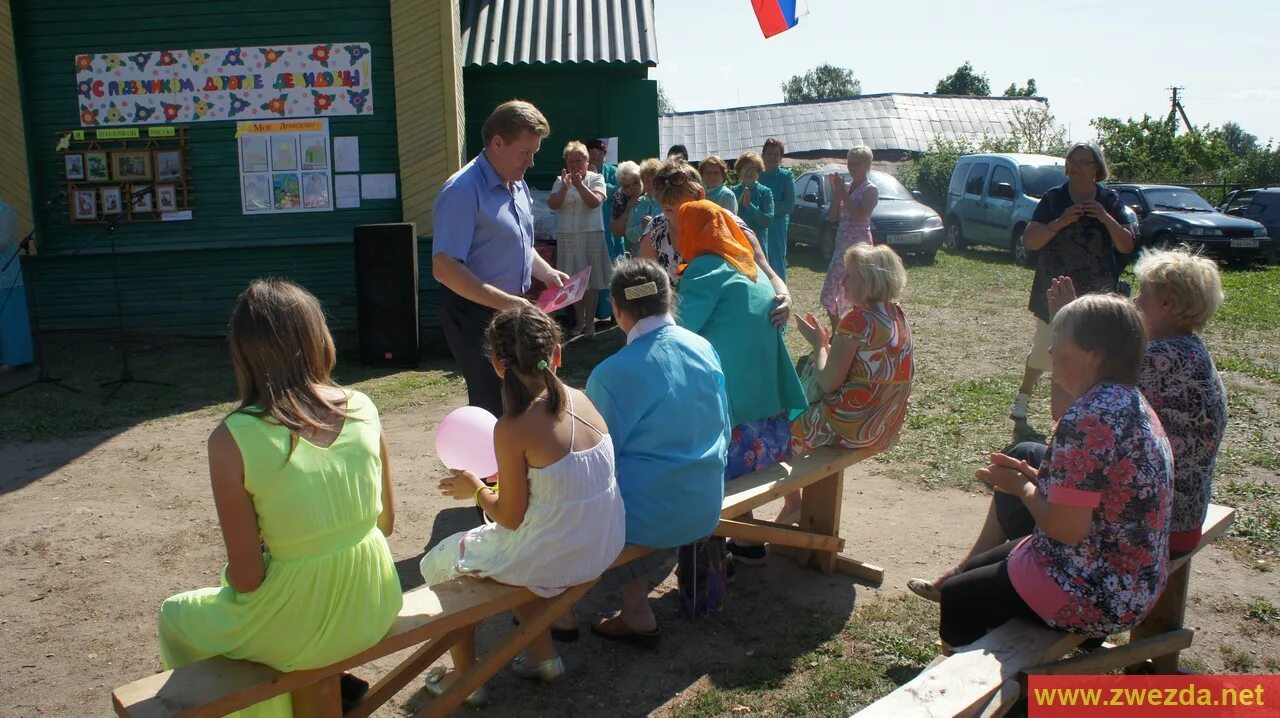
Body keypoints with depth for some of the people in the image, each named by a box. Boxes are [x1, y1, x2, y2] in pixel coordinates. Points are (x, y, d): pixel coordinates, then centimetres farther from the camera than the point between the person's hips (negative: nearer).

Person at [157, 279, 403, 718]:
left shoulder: (231, 440, -19)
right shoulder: (363, 409, -8)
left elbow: (247, 577, -13)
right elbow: (387, 521, 3)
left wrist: (233, 577, 8)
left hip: (297, 631, -4)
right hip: (374, 609, 4)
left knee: (176, 617, 27)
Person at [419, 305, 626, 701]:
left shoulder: (512, 429, -23)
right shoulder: (581, 400, -4)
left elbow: (510, 518, -14)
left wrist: (476, 489, 3)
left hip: (552, 560, -6)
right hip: (604, 546, 6)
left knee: (438, 564, 18)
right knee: (513, 556, 34)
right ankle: (543, 654, 38)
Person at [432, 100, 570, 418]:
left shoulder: (518, 185, 10)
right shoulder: (464, 190, -20)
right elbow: (444, 268, -26)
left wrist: (547, 273, 4)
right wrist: (507, 303, -28)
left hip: (511, 310, 9)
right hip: (475, 313, -9)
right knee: (494, 407, -5)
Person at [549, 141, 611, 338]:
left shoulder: (596, 179, 2)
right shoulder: (561, 181, 8)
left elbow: (595, 202, -13)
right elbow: (553, 205, -5)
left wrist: (579, 185, -22)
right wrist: (565, 187, -18)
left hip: (591, 234, -2)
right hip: (566, 235, 3)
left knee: (591, 280, 0)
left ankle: (590, 322, 9)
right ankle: (580, 321, 19)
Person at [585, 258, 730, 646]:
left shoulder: (610, 375, -21)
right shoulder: (704, 349, -4)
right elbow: (724, 429, 7)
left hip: (649, 518, -6)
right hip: (706, 510, 6)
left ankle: (637, 613, 18)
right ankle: (637, 603, 31)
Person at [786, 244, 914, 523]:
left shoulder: (857, 320, -22)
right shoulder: (897, 316, 4)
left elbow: (829, 383, -21)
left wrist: (818, 343, -7)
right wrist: (827, 341, 7)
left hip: (851, 427, -9)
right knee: (803, 408, 28)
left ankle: (793, 505, 25)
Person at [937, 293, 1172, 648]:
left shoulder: (1088, 419, -28)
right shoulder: (1130, 402, 5)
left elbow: (1066, 528, -28)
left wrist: (1021, 486, -11)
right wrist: (1032, 476, 2)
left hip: (1096, 595, -10)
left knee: (957, 598, 5)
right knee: (974, 569, 22)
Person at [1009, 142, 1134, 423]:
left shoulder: (1110, 200, 2)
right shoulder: (1053, 199, -2)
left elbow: (1127, 246, -2)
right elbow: (1030, 241, -9)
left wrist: (1106, 218, -17)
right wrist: (1060, 222, -23)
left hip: (1097, 294, 1)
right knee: (1043, 349, 6)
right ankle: (1023, 396, 26)